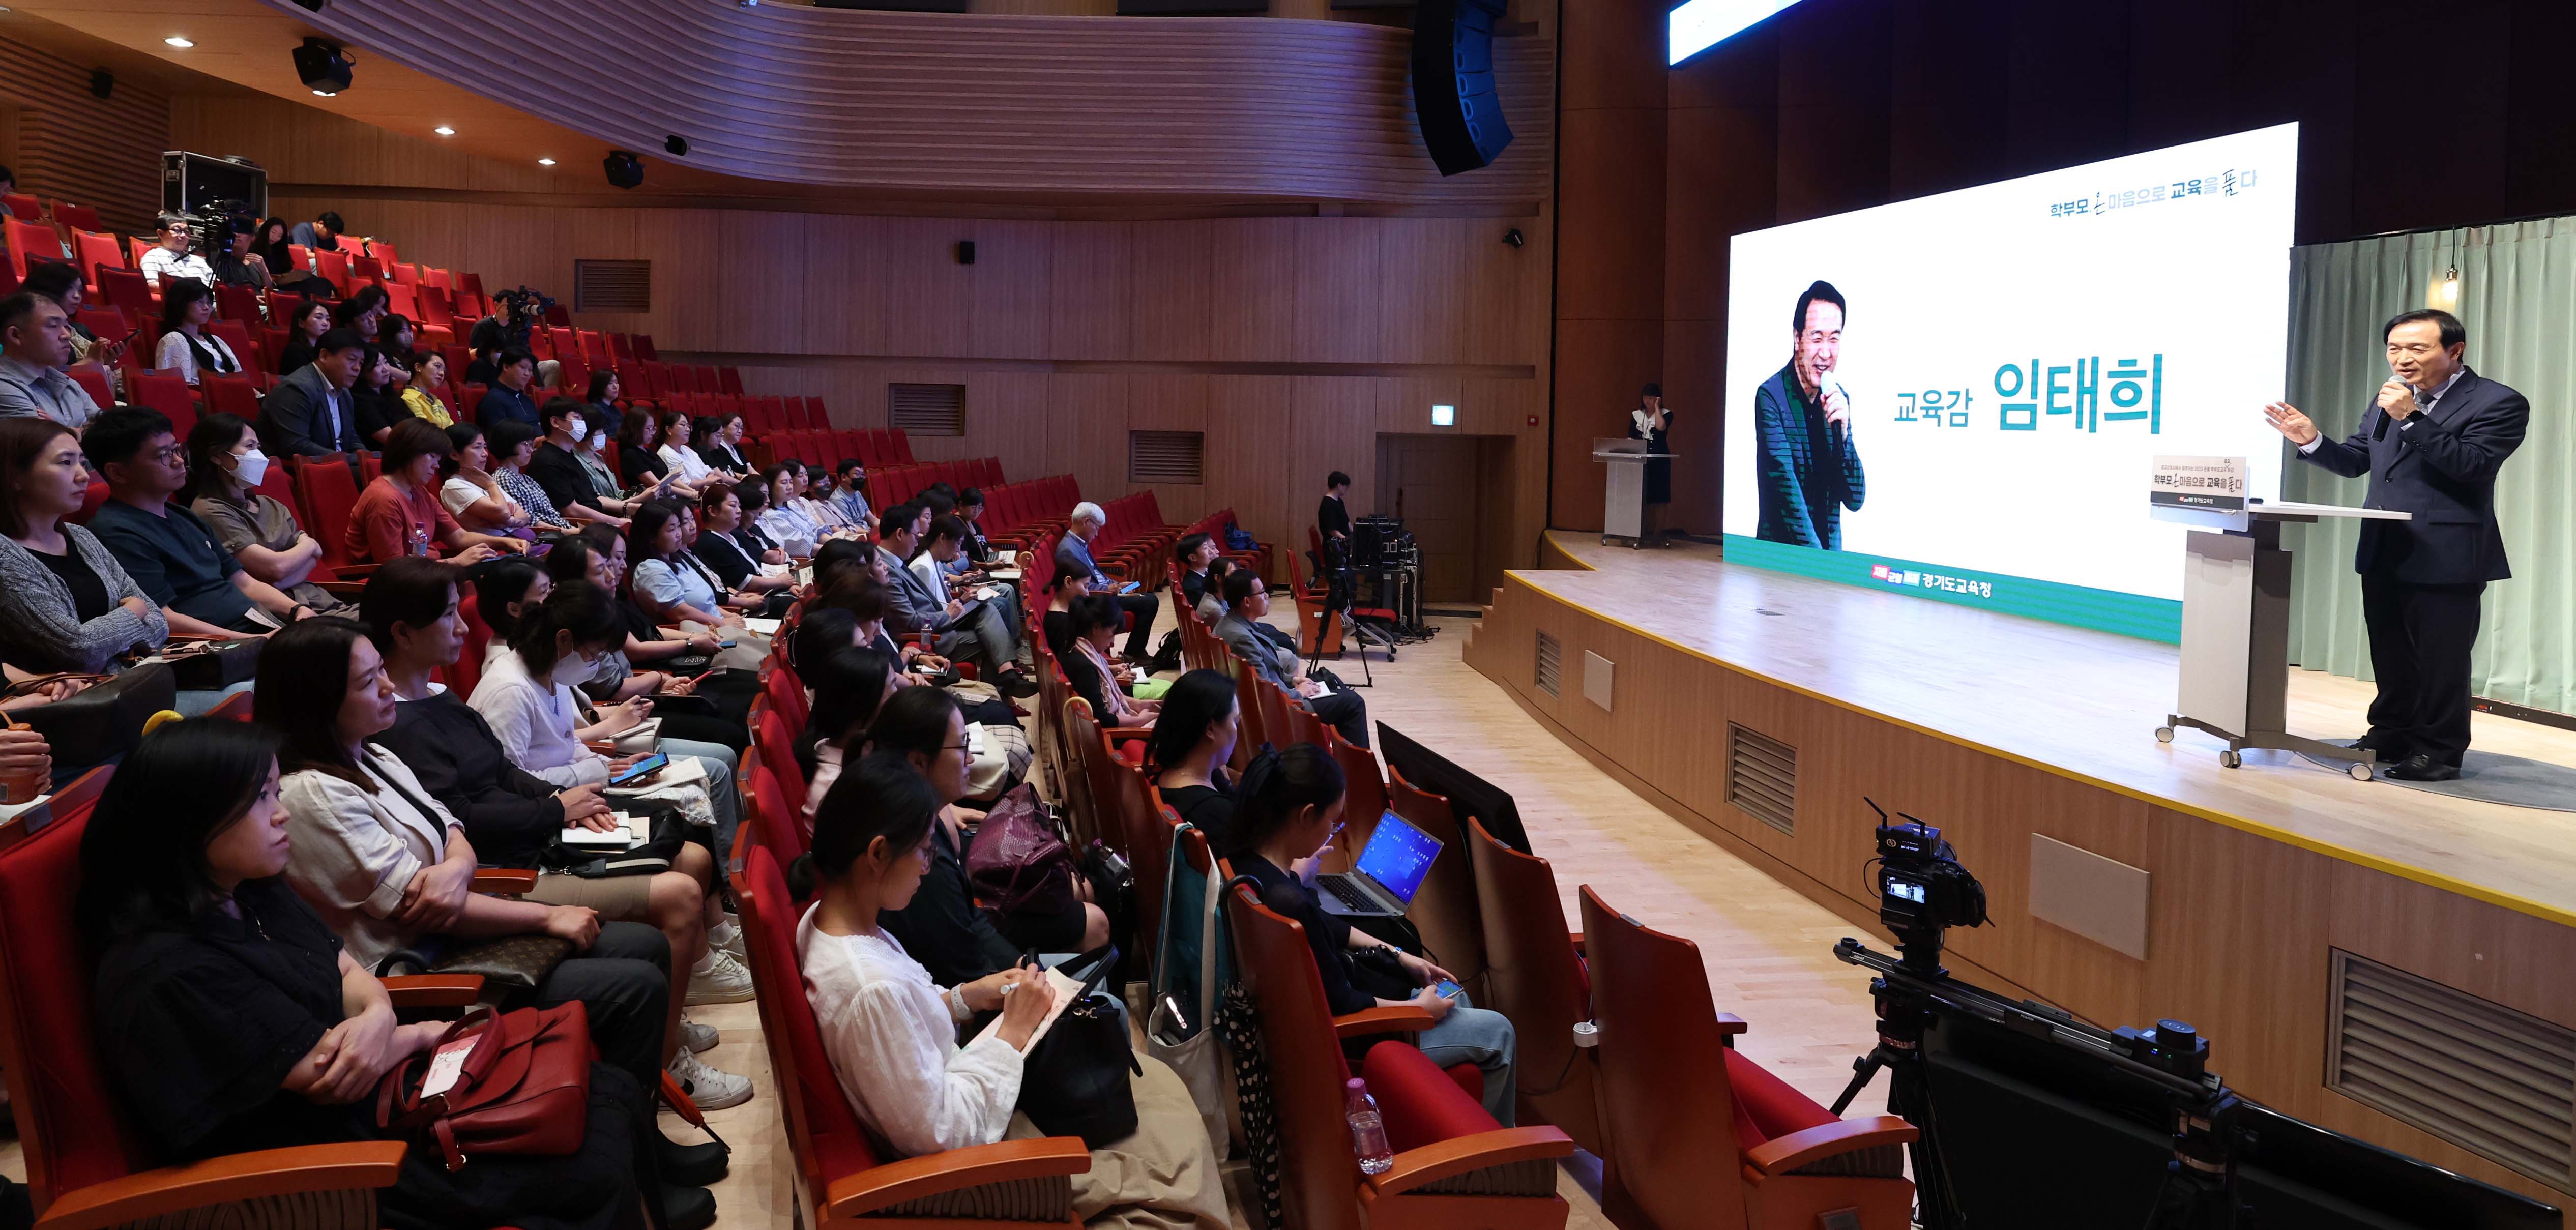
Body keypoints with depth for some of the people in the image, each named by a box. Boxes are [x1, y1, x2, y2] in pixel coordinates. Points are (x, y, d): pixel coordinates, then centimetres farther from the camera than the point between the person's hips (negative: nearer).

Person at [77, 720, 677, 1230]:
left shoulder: (253, 892, 2)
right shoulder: (173, 972, -26)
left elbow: (351, 974, 10)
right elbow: (330, 1075, -21)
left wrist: (378, 1017, -14)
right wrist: (422, 1033, -3)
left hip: (379, 1088, 9)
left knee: (616, 1097, 1)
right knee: (597, 1169, -14)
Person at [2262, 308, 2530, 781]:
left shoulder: (2498, 403, -8)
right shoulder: (2389, 398, 13)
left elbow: (2472, 464, -21)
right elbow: (2354, 461, 14)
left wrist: (2412, 418, -26)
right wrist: (2311, 440, -4)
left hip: (2445, 558, -7)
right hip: (2383, 553, 7)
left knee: (2439, 659, 1)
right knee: (2390, 655, 16)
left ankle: (2438, 750, 11)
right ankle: (2390, 736, 27)